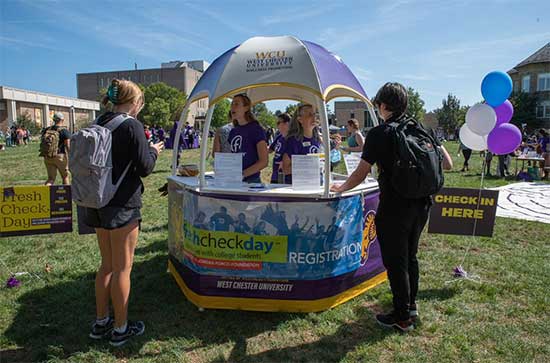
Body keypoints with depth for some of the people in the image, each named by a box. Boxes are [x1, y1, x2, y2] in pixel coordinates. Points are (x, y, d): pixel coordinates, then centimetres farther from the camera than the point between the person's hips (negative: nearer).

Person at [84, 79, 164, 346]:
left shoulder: (98, 124, 9)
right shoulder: (132, 125, -13)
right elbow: (145, 168, -15)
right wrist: (154, 151, 5)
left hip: (99, 202, 8)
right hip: (122, 204, -7)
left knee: (107, 265, 19)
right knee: (122, 268, 5)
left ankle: (100, 323, 31)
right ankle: (120, 329, 19)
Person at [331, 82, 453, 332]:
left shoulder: (379, 134, -12)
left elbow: (361, 173, -11)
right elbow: (447, 164, 6)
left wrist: (341, 188, 5)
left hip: (394, 207, -7)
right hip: (422, 204, 7)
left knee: (395, 262, 6)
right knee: (410, 256, 22)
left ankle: (402, 317, 19)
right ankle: (410, 305, 37)